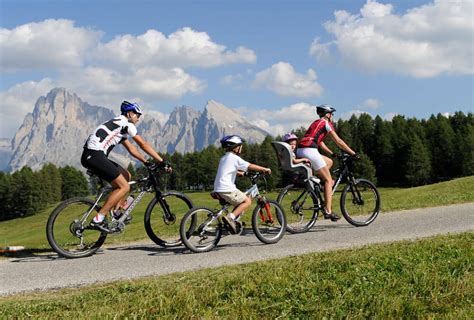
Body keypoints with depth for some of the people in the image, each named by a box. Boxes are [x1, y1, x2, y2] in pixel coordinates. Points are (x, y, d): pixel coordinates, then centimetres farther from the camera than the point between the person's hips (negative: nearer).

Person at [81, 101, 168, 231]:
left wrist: (146, 162, 28)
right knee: (124, 187, -9)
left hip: (91, 155, 10)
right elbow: (143, 144, -3)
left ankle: (116, 212, 16)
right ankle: (98, 219, -12)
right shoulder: (126, 123, -1)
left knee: (126, 176, 19)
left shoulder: (119, 125, 28)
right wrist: (162, 161, -1)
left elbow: (131, 148, 32)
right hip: (94, 155, -10)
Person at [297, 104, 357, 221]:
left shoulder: (316, 123, 29)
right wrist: (353, 153, 9)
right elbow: (338, 141, 3)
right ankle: (328, 211, -5)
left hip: (300, 151, 8)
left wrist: (332, 153, 33)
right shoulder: (326, 123, 4)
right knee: (328, 180, 0)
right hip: (309, 150, -8)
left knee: (329, 162, 26)